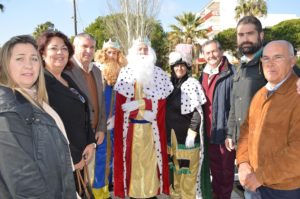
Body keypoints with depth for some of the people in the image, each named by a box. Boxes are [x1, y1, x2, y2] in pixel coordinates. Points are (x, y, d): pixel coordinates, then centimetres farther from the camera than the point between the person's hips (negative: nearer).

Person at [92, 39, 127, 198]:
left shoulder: (118, 73, 6)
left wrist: (114, 116, 4)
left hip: (111, 119, 5)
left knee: (109, 152, 15)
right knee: (100, 153, 0)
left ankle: (106, 183, 31)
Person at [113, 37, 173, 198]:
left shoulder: (158, 73, 4)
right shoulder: (125, 72, 2)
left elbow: (161, 99, -4)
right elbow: (122, 101, -5)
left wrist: (137, 103, -14)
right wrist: (144, 110, -15)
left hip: (151, 126, 1)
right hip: (131, 125, 0)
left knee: (150, 157, 7)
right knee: (132, 157, 5)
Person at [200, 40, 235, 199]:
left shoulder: (231, 74, -16)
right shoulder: (204, 74, 8)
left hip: (225, 129, -6)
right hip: (209, 130, 7)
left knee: (227, 167, 13)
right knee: (214, 166, 22)